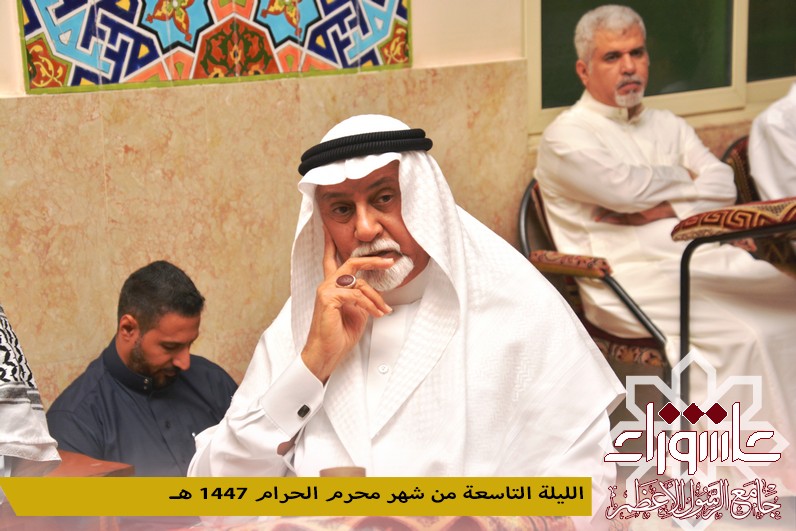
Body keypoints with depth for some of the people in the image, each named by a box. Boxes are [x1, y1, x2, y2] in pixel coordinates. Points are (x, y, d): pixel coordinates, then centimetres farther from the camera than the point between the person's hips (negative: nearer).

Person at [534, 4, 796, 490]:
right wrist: (681, 177, 7)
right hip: (633, 282, -6)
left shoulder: (667, 125, 24)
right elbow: (625, 186, -13)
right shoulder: (566, 135, 4)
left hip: (706, 260, 6)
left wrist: (655, 211, -7)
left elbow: (723, 186, 10)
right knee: (746, 332, -29)